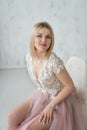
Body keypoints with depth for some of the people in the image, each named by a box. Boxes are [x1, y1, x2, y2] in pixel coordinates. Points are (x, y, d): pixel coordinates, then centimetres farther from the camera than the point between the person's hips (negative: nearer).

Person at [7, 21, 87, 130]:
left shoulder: (54, 62, -28)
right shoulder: (29, 57, -7)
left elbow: (70, 86, -19)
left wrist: (51, 106, -20)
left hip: (59, 100, -6)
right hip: (40, 96, 7)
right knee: (12, 116, -7)